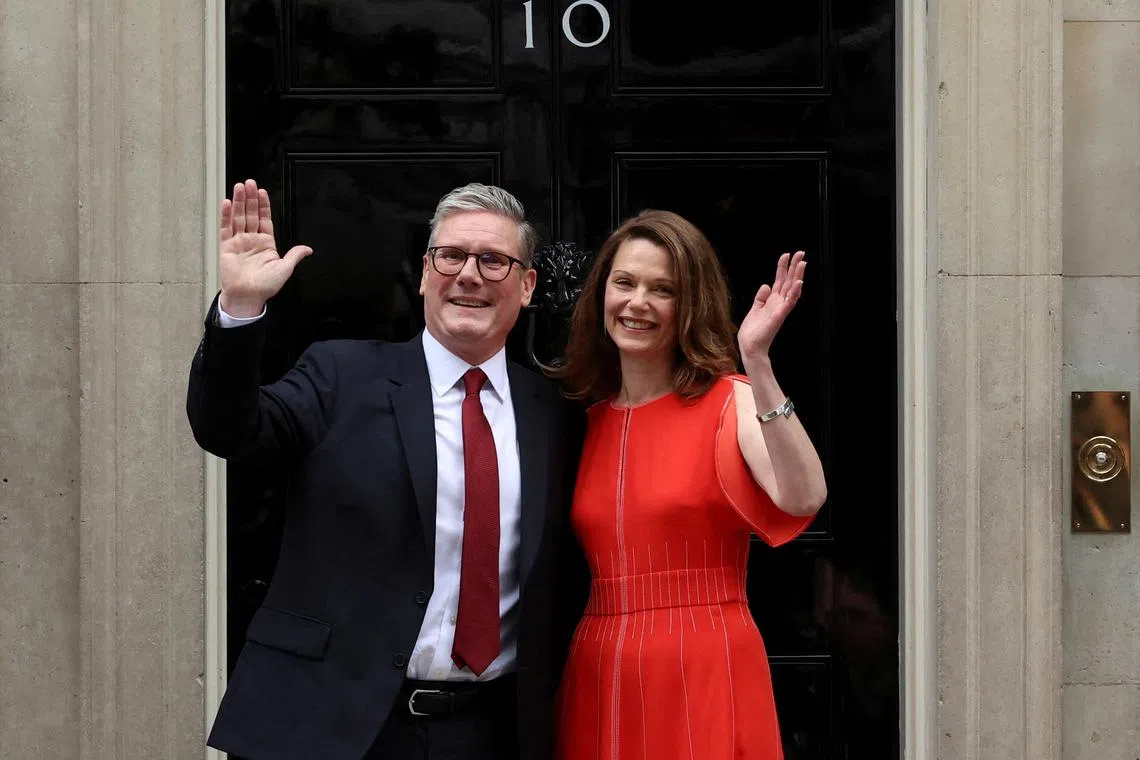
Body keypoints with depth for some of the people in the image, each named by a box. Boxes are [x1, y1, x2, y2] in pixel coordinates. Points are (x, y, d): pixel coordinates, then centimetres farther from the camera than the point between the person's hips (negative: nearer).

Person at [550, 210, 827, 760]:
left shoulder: (730, 400, -4)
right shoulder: (588, 419, 9)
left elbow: (803, 498, -23)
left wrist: (757, 363, -26)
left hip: (705, 676, -4)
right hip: (598, 678, 4)